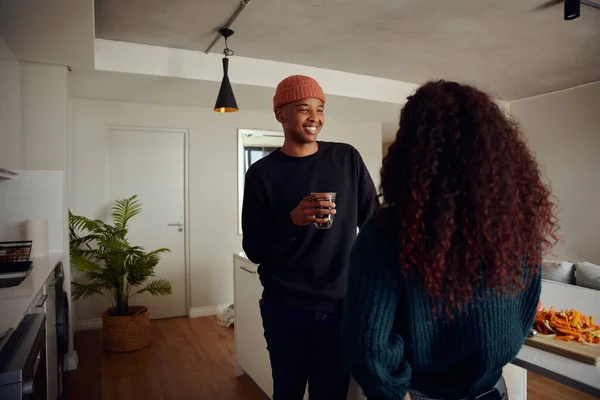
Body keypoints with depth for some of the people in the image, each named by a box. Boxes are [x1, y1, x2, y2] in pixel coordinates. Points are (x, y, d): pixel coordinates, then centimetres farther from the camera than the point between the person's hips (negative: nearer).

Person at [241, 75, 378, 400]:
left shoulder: (347, 159, 2)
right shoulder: (262, 173, -3)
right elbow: (254, 250, -5)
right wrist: (293, 220, -23)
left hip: (341, 305, 1)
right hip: (285, 309, -1)